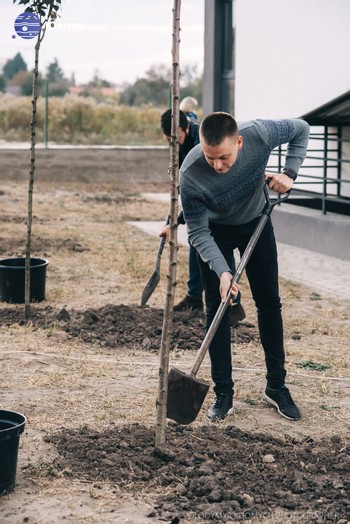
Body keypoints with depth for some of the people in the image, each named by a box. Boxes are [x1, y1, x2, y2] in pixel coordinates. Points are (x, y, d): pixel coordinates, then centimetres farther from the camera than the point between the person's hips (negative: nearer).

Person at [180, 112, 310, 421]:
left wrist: (289, 173, -24)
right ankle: (223, 394, 6)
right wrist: (221, 270, -39)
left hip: (256, 222, 2)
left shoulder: (260, 135, -34)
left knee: (270, 303, 6)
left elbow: (301, 130, -12)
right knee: (217, 310, -4)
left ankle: (276, 386, 17)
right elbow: (198, 233, -27)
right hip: (216, 231, -2)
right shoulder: (190, 175, -37)